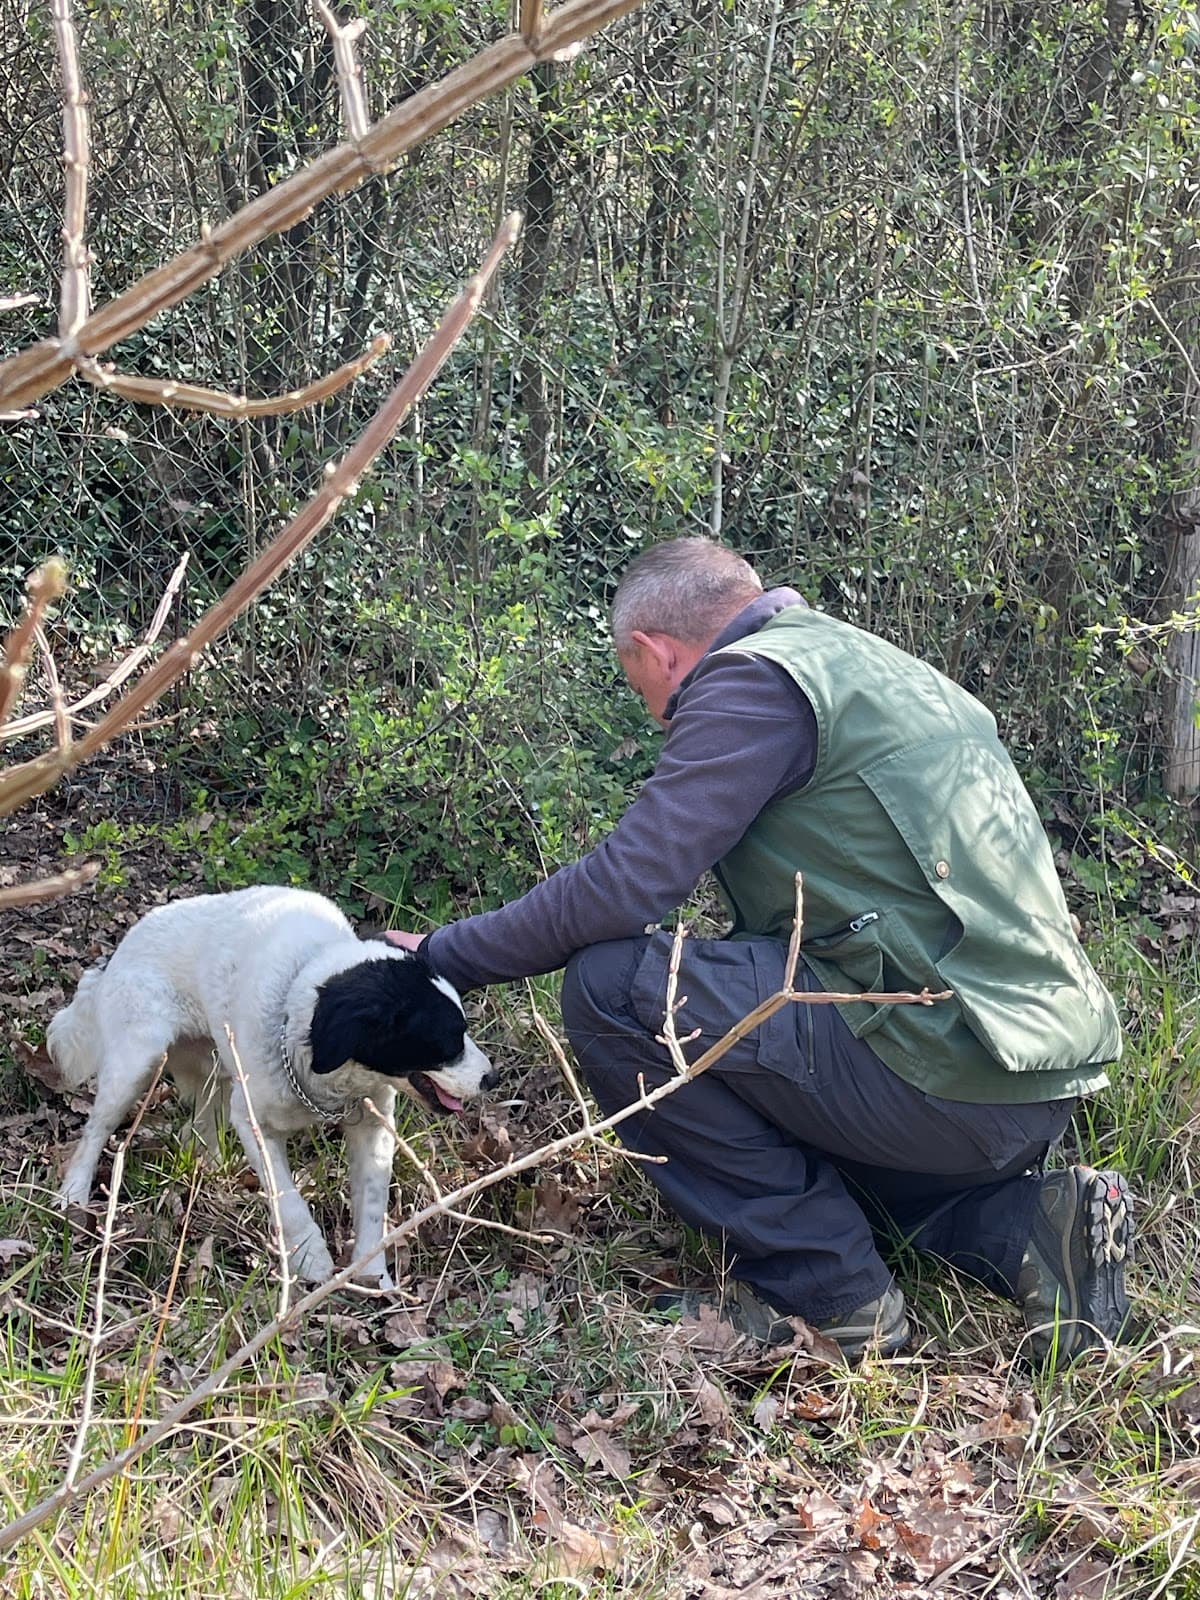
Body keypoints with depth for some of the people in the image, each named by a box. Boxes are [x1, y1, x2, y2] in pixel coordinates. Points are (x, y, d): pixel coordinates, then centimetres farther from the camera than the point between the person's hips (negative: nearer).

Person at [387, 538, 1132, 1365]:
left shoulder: (754, 679, -9)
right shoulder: (867, 662, 20)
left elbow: (623, 887, -16)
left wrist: (443, 955, -3)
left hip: (952, 1070, -10)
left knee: (611, 983, -10)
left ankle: (830, 1294, -2)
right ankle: (1023, 1226, 10)